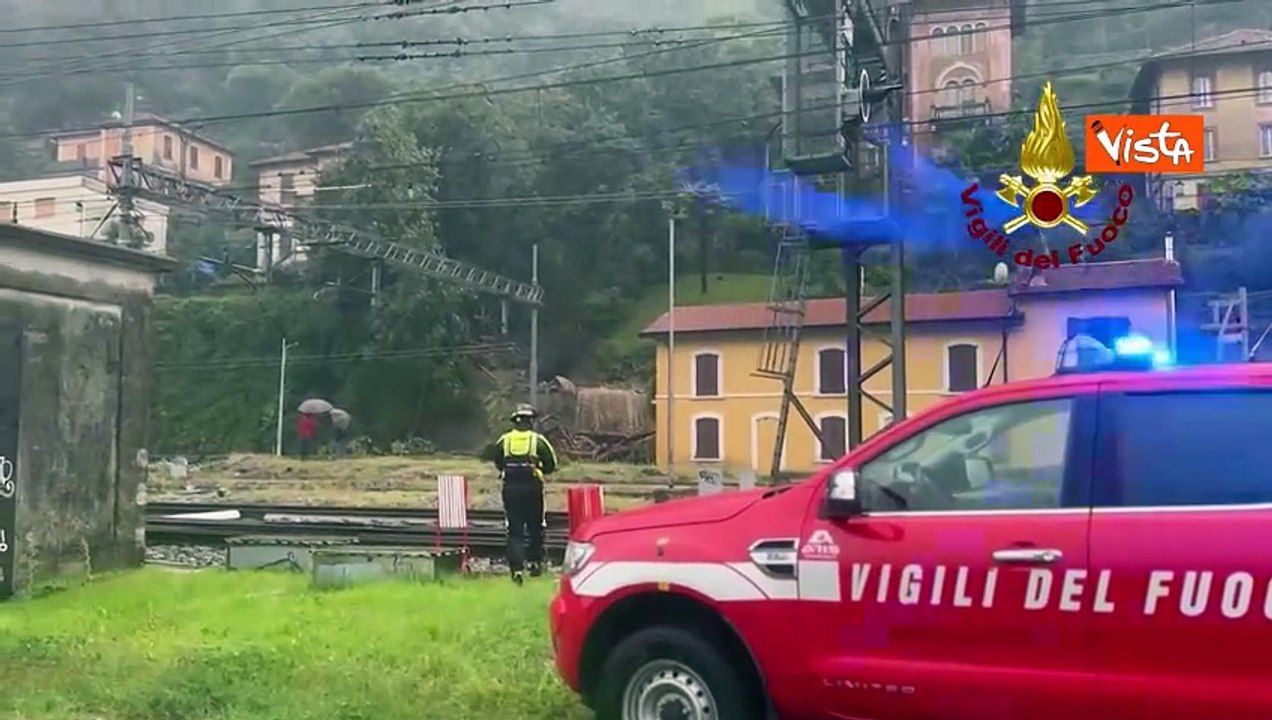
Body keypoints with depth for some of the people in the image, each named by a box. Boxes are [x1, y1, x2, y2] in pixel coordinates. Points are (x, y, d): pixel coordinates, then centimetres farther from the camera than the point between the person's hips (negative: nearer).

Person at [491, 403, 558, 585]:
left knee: (514, 529, 3)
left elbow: (498, 463, 11)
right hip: (532, 487, -1)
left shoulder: (503, 440, 3)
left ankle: (516, 568, -6)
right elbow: (551, 465, -1)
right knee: (535, 527, 16)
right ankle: (534, 562, 22)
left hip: (510, 488, 1)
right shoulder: (538, 440, -2)